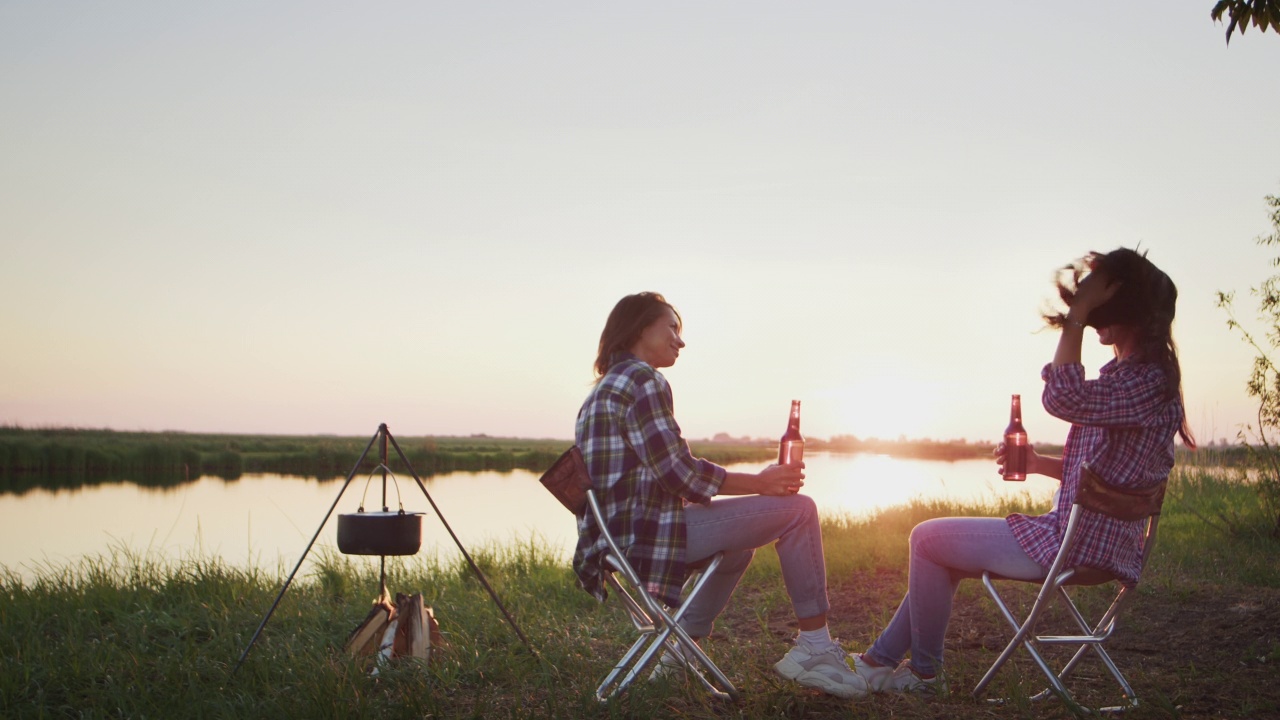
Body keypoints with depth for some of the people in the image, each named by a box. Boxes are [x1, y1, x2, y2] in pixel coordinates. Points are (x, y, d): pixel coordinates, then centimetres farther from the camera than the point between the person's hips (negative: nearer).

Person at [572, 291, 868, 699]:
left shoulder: (605, 389, 19)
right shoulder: (642, 379, -11)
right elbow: (679, 473, -17)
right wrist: (760, 482, -8)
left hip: (613, 537, 10)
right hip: (644, 534, -10)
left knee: (738, 546, 31)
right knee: (797, 510, -4)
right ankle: (814, 647, -1)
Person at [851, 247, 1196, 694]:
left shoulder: (1146, 377, -19)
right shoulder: (1132, 369, 14)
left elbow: (1064, 400, -35)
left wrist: (1078, 315, -29)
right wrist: (1039, 463, 4)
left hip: (1081, 544, -11)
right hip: (1086, 535, 11)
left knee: (928, 539, -4)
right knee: (942, 543, 18)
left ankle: (924, 671, 13)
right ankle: (882, 658, 21)